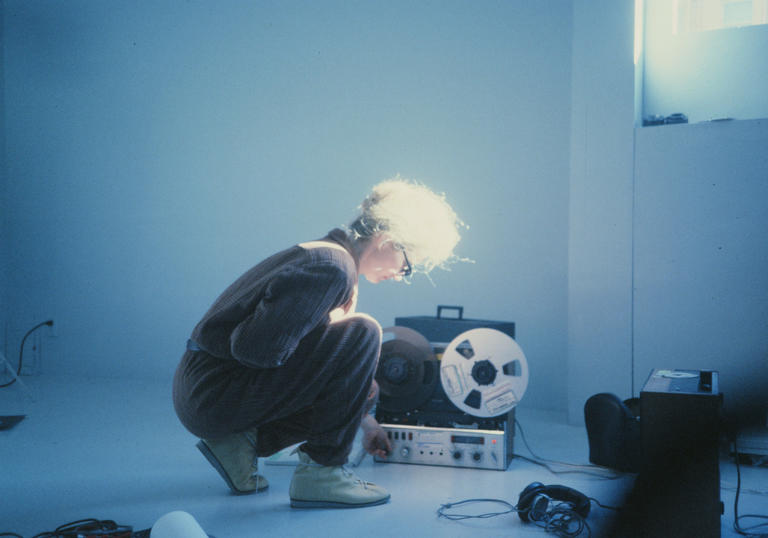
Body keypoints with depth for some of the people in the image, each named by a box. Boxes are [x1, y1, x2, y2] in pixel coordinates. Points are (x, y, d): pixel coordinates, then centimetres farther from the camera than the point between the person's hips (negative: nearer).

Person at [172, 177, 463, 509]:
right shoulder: (332, 267, -19)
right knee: (362, 333, -18)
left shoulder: (326, 257, 13)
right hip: (211, 397, -10)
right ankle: (320, 473, -9)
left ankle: (242, 442, 11)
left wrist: (364, 420, 35)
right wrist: (332, 320, -11)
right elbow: (259, 349, -27)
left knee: (361, 388, 19)